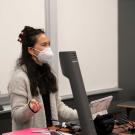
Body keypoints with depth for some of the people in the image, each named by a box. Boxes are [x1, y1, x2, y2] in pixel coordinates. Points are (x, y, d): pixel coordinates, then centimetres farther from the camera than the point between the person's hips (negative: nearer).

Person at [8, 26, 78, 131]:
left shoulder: (47, 72, 12)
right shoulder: (19, 77, -11)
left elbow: (57, 105, 12)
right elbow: (16, 115, -13)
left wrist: (80, 115, 1)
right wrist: (29, 109, -31)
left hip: (49, 130, 5)